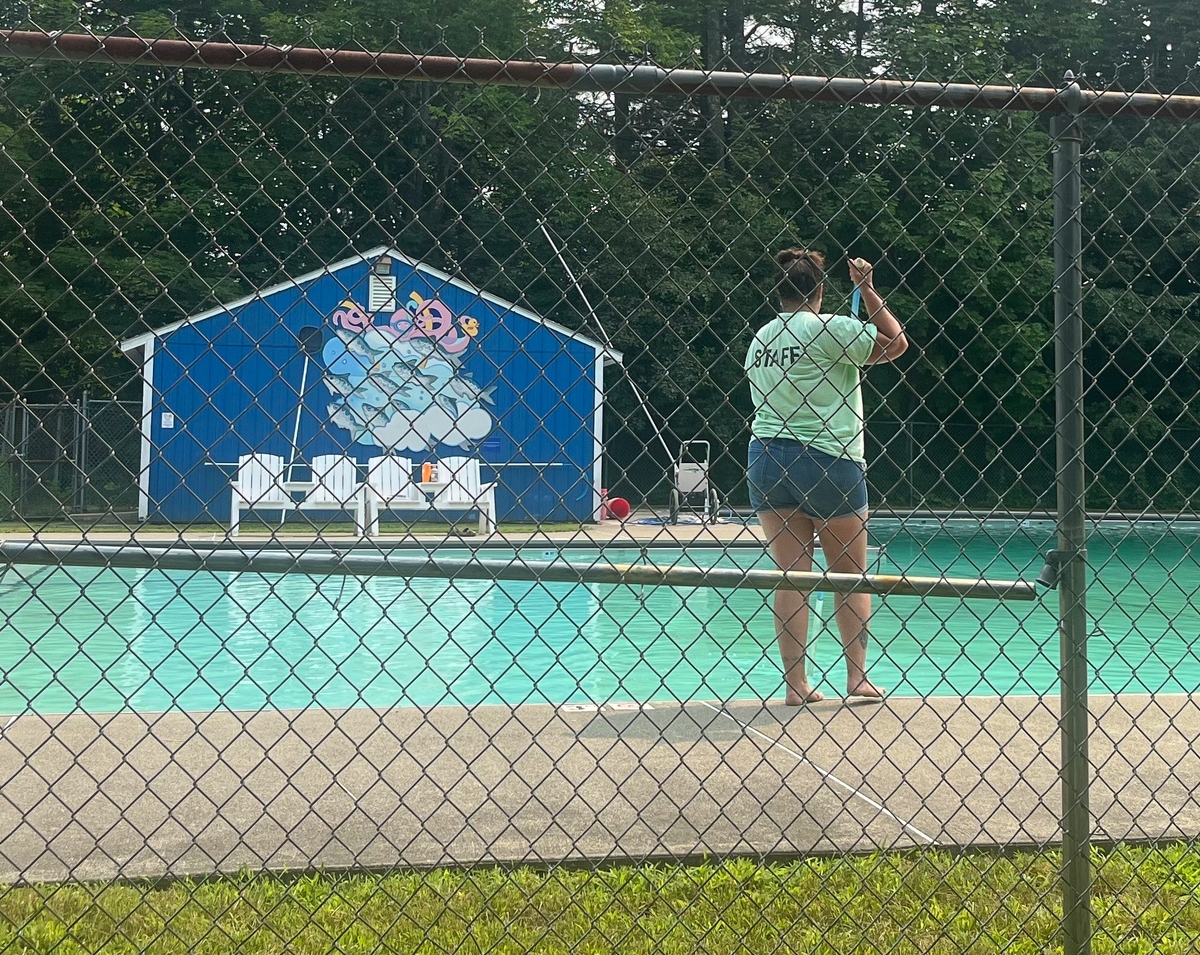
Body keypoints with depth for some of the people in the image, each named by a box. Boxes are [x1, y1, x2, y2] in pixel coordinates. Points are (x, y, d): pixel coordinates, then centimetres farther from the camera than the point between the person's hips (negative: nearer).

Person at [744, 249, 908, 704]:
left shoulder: (760, 338, 11)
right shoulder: (830, 329, -7)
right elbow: (895, 343, -1)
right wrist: (868, 289, 5)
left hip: (766, 459, 5)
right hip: (827, 461, -5)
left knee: (790, 575, 4)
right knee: (851, 574, 9)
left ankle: (796, 684, 3)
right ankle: (857, 677, 12)